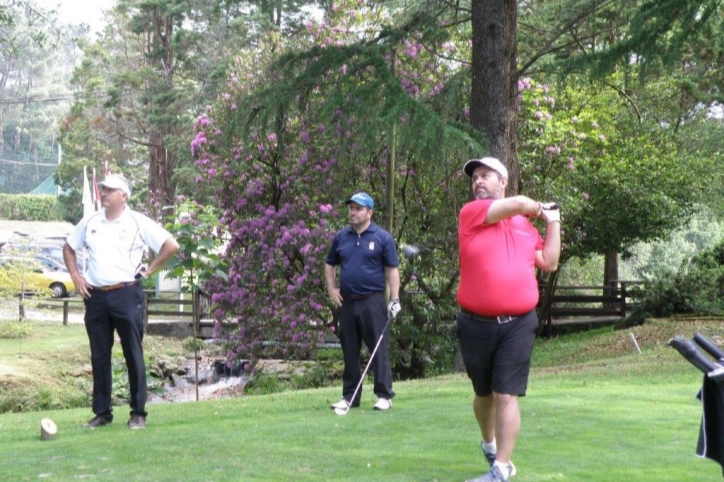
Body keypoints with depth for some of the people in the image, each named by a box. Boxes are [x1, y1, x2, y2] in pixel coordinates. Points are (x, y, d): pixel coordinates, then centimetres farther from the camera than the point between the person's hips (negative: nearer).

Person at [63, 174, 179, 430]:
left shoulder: (138, 223, -4)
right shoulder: (90, 222, 9)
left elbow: (171, 245, -5)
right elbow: (69, 247, 22)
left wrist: (149, 270, -6)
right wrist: (75, 276, 10)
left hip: (127, 295, -4)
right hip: (95, 296, 4)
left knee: (134, 355, 0)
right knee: (99, 357, 8)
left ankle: (138, 413, 7)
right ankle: (102, 412, 16)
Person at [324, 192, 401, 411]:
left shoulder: (382, 237, -2)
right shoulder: (341, 237, 10)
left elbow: (392, 269, -2)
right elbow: (330, 264, 21)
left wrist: (395, 299, -8)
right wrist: (331, 288, 9)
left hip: (372, 301, -4)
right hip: (347, 301, 4)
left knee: (378, 349, -4)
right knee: (349, 351, 9)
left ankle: (384, 395, 0)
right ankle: (350, 396, 15)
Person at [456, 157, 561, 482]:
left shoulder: (525, 225, 13)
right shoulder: (471, 213, 0)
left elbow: (549, 263, 11)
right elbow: (518, 204, -10)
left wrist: (552, 221, 12)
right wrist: (539, 209, 10)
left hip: (518, 324, 1)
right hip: (476, 324, 0)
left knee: (507, 396, -7)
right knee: (484, 393, 16)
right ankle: (489, 444, 42)